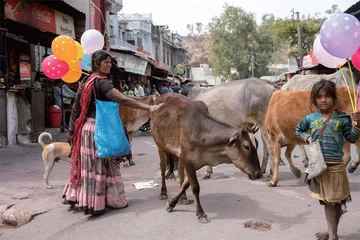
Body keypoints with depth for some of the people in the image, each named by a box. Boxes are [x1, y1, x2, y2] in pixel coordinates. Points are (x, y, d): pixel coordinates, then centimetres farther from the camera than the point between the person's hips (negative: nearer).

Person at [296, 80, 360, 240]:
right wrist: (307, 138, 4)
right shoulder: (311, 118, 4)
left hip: (335, 166, -3)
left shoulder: (342, 118, -4)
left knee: (336, 200, 7)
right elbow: (298, 129, 21)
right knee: (326, 201, 14)